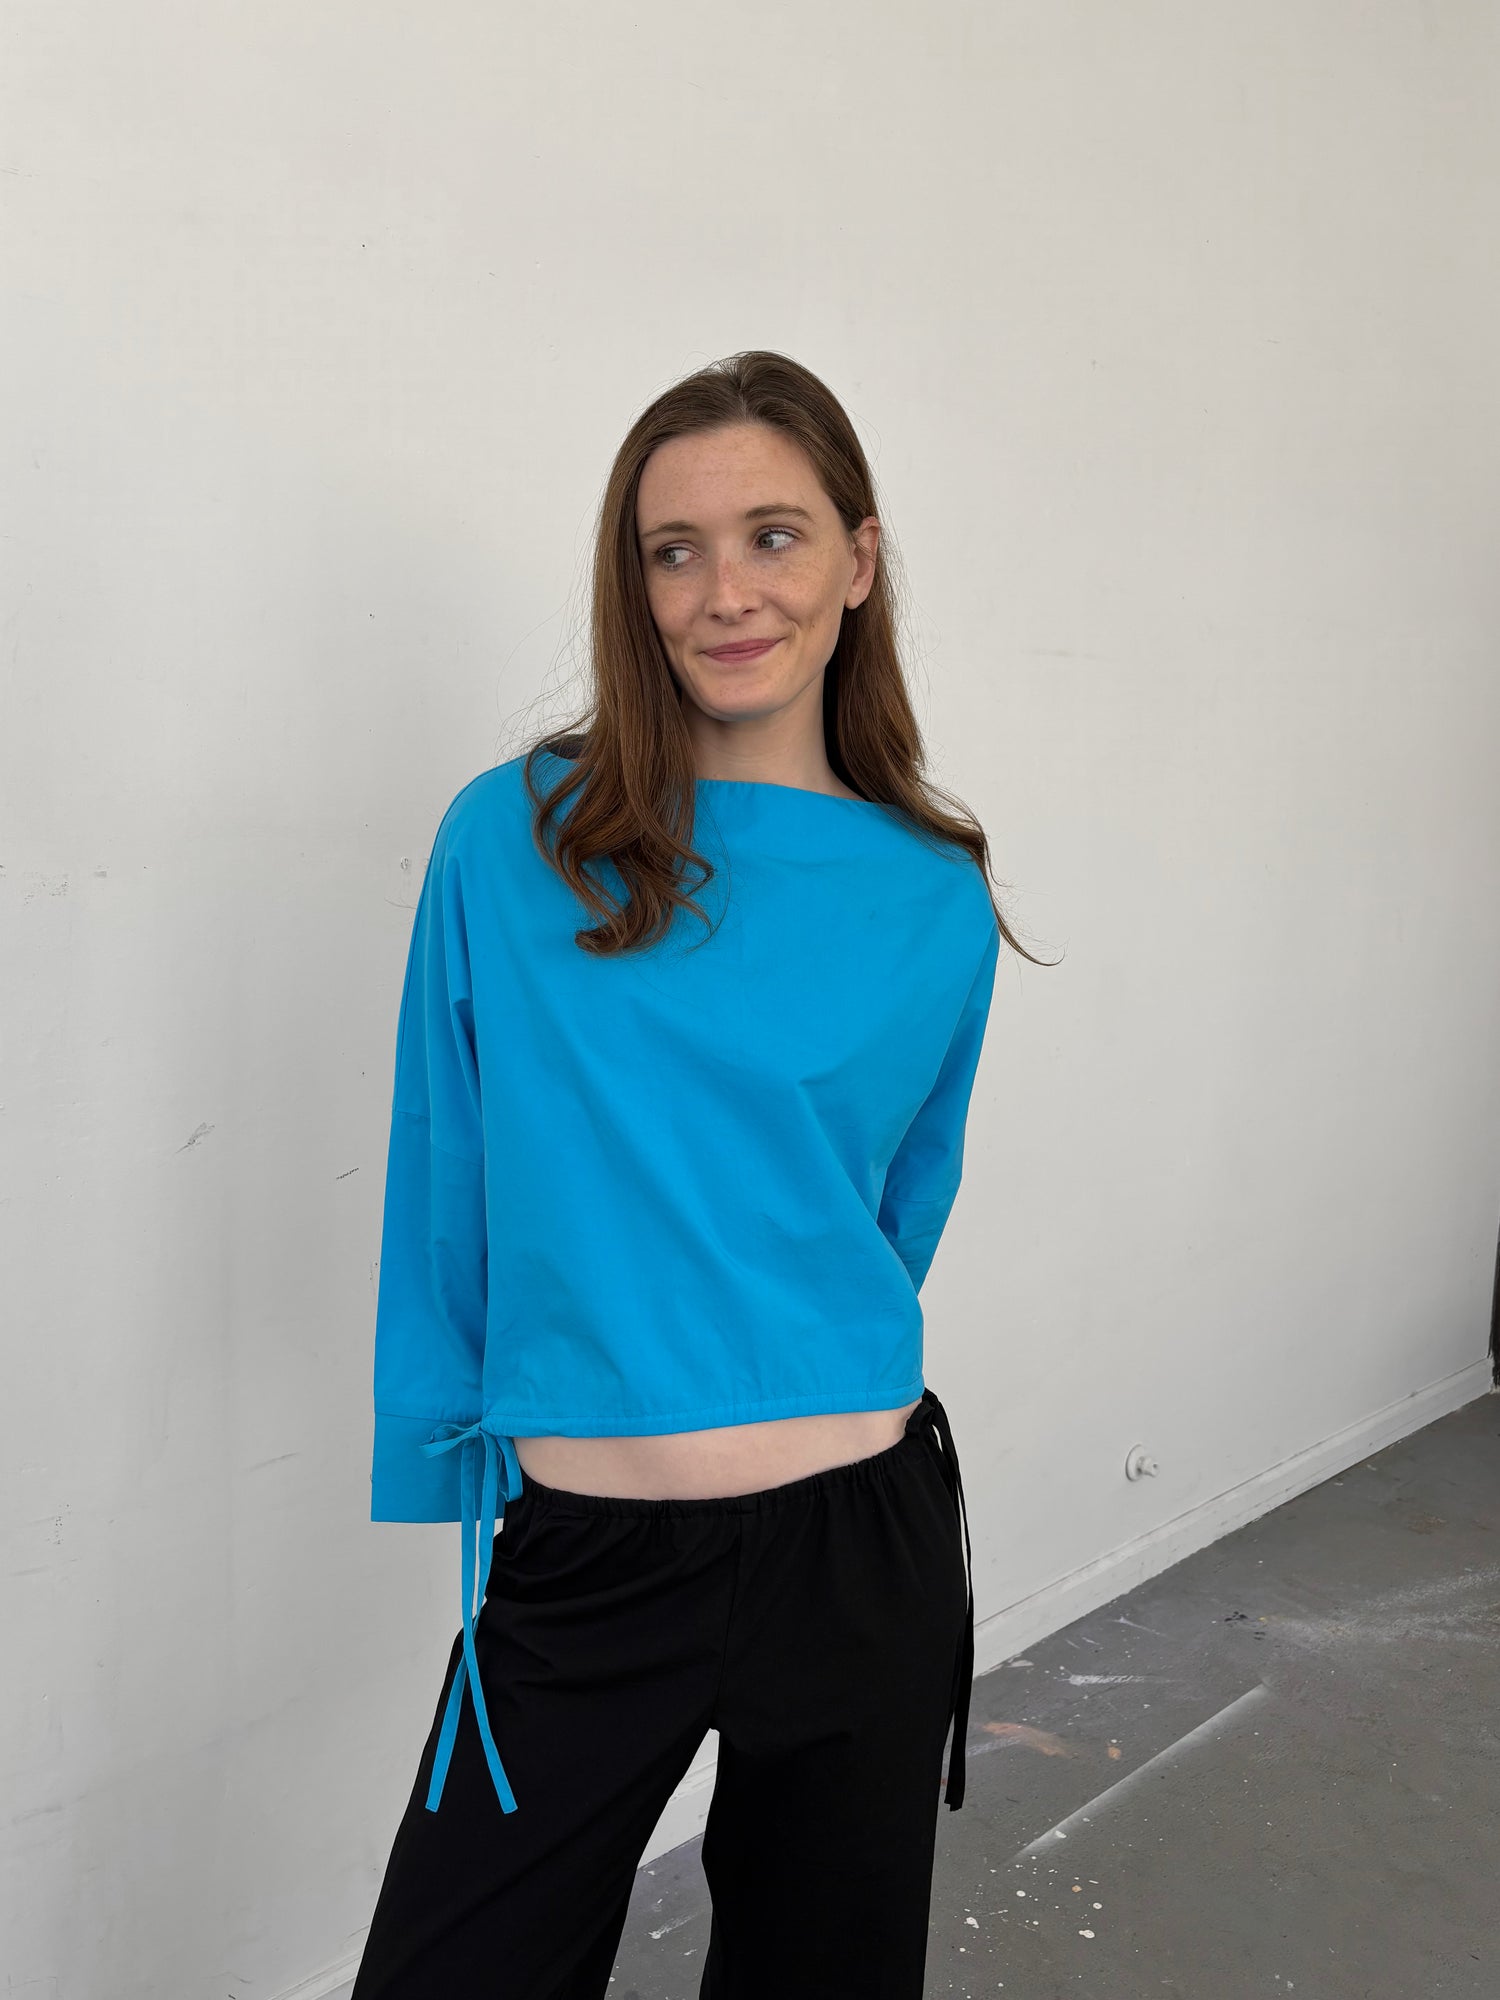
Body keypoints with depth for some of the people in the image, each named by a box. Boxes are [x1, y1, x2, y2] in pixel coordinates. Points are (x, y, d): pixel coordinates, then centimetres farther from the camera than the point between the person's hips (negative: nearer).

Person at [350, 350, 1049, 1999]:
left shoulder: (936, 900, -1)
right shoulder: (511, 844, -6)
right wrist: (462, 1453, 5)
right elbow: (448, 1198, 1)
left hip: (862, 1548, 2)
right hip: (577, 1559, -1)